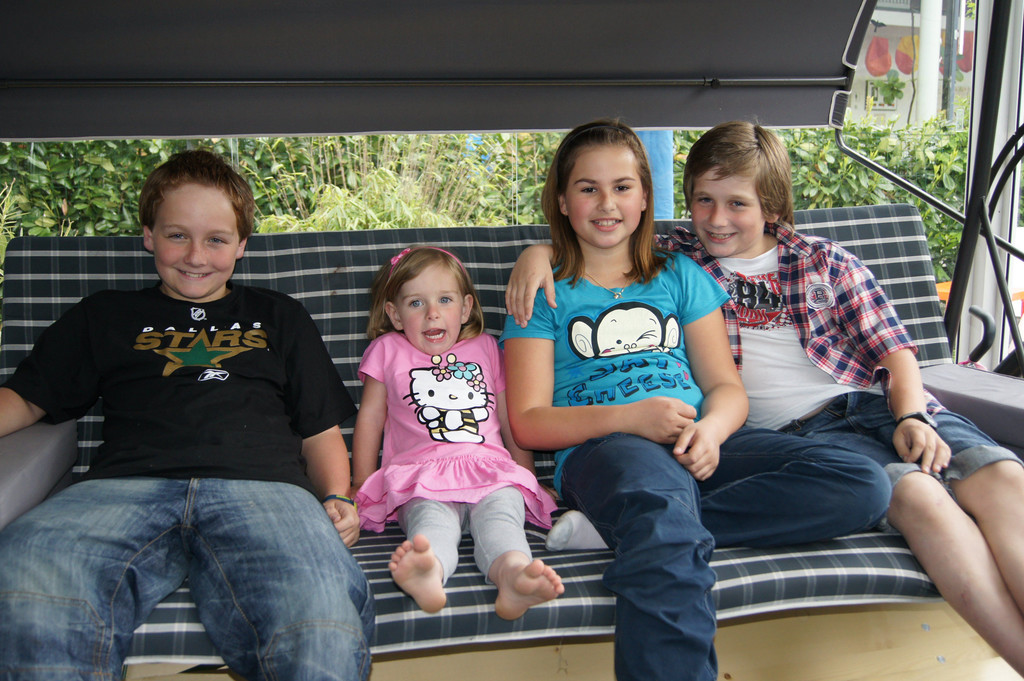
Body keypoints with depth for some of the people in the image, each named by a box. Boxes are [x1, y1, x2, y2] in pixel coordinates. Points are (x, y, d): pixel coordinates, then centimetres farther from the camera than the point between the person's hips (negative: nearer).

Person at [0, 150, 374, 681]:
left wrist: (336, 497, 5)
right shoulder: (105, 316, 31)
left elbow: (320, 429, 26)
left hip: (262, 488, -1)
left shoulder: (279, 317, 30)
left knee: (324, 627, -38)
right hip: (126, 487, 1)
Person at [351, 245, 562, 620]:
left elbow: (512, 420, 28)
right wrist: (362, 486, 17)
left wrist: (528, 478, 26)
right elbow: (370, 419, 21)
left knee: (501, 510, -33)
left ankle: (512, 570, -62)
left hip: (491, 470, 2)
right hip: (422, 478, -1)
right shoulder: (388, 351, 19)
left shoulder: (486, 348, 24)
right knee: (432, 519, -36)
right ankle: (428, 570, -67)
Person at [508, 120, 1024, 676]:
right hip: (796, 432, -3)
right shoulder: (675, 261, 16)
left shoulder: (825, 262, 18)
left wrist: (912, 416, -5)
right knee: (917, 494, -31)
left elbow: (892, 347, 13)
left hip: (878, 402, 4)